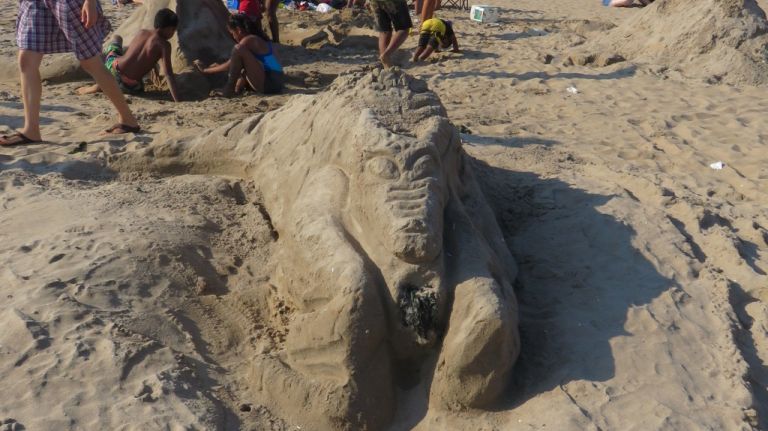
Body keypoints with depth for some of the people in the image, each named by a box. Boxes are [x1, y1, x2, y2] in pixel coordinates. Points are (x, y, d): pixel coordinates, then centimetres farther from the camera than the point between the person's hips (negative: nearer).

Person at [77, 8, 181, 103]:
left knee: (117, 38, 34)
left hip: (113, 67, 5)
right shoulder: (164, 45, -8)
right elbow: (168, 74, -15)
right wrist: (177, 101, -17)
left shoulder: (141, 33, 8)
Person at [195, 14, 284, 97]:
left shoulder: (249, 40, -9)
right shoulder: (257, 38, 18)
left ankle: (228, 90, -10)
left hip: (269, 84, -10)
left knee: (238, 49, -16)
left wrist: (205, 70, 1)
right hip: (275, 82, 10)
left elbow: (229, 65, -8)